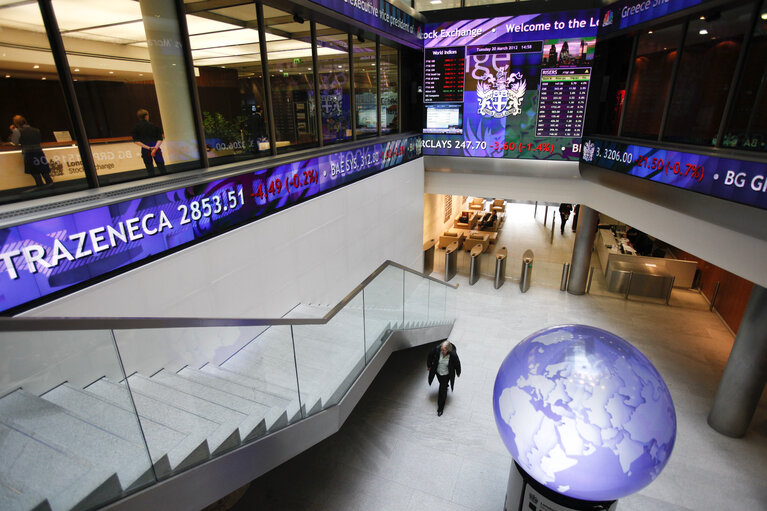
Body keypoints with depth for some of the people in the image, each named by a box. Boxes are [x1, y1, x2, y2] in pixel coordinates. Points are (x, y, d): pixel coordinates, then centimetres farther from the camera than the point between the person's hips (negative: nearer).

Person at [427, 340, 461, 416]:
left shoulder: (453, 355, -34)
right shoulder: (437, 349, -30)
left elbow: (457, 364, -12)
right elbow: (430, 356, -8)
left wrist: (458, 373, 5)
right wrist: (429, 365, 7)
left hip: (446, 374, -3)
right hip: (438, 372, 3)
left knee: (442, 391, 0)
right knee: (442, 383, 31)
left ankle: (440, 408, 19)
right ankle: (445, 387, 67)